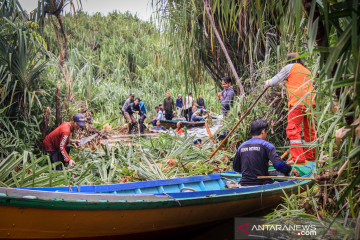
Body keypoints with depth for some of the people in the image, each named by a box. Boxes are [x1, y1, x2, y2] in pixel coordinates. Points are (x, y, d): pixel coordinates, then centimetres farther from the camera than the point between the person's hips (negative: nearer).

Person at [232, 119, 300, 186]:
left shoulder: (241, 146, 7)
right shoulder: (266, 145, -7)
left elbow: (235, 168, 17)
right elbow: (278, 164, -19)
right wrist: (290, 169, -1)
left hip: (244, 184, 6)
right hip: (261, 185, -6)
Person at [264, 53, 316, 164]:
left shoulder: (290, 67, 7)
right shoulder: (307, 71, 26)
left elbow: (275, 81, 11)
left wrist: (268, 83, 31)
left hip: (298, 102, -7)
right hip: (311, 102, 7)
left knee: (293, 129, -8)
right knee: (309, 130, 12)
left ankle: (298, 158, -15)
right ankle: (311, 156, 19)